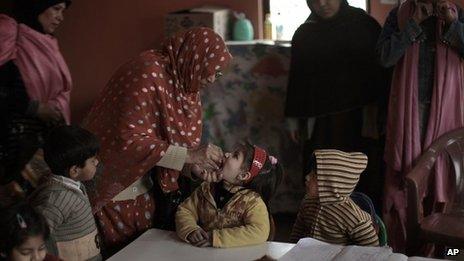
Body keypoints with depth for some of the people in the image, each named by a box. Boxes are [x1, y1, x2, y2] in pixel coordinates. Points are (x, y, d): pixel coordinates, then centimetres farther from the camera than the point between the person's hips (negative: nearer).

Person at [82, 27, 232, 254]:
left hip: (146, 191, 8)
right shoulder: (149, 72, -21)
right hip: (113, 194, -8)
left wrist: (193, 166, -10)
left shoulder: (187, 84, 4)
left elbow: (169, 142, 10)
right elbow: (129, 141, -27)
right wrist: (189, 155, -26)